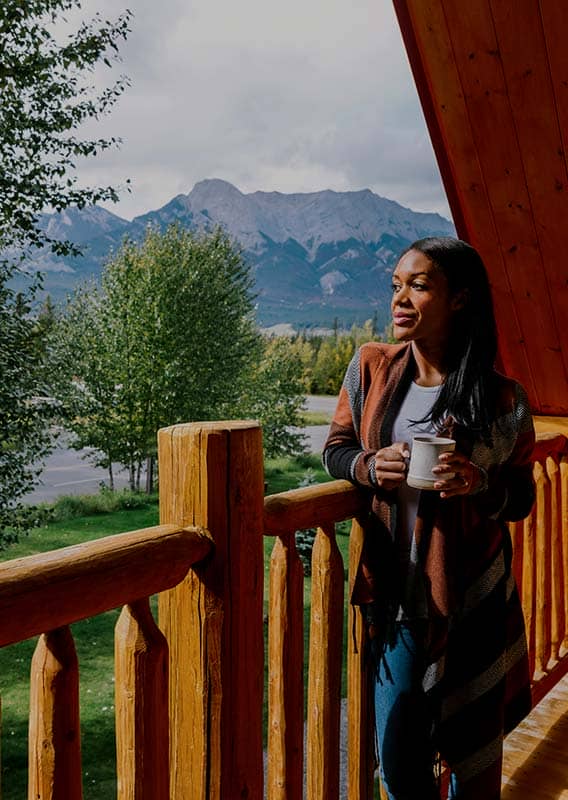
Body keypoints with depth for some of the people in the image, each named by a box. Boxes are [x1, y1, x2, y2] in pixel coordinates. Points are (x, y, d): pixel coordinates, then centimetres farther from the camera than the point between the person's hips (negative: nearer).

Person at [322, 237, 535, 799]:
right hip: (395, 596, 2)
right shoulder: (370, 367, -2)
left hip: (473, 603, -1)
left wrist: (480, 484, -20)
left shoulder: (501, 401, -9)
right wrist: (370, 466, -14)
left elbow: (521, 497, 3)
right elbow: (336, 450, 8)